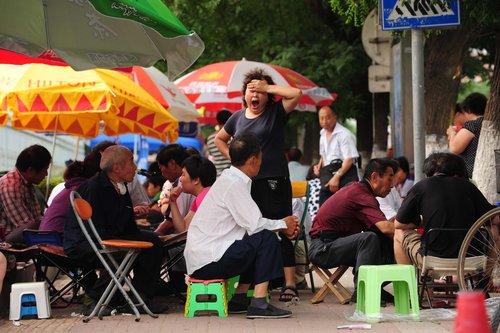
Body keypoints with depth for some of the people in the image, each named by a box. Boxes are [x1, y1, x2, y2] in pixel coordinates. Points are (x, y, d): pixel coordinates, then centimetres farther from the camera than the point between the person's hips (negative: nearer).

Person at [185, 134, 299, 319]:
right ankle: (258, 304, -13)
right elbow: (254, 224, -19)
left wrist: (282, 227, 6)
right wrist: (283, 224, -3)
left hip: (199, 258, 10)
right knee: (267, 239, -11)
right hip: (207, 262, -10)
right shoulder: (234, 184, -15)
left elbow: (250, 221, 16)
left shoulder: (230, 179, 14)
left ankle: (239, 298, 14)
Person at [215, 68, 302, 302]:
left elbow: (296, 94, -15)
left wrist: (268, 87, -9)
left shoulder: (275, 112, 1)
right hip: (245, 182, 5)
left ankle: (289, 285, -9)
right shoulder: (237, 118, 14)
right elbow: (220, 139, 29)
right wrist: (232, 157, 13)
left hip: (273, 181, -5)